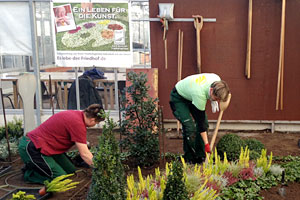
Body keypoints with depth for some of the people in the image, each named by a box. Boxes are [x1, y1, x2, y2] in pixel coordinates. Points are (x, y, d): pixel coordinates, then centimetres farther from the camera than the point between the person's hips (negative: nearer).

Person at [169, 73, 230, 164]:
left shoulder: (217, 80, -24)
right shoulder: (200, 94, -42)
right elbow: (200, 119, -32)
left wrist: (213, 101, -8)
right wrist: (206, 144, -27)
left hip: (190, 94, 8)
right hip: (178, 98, -8)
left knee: (205, 123, -1)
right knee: (189, 127, -20)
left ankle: (200, 156, 8)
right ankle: (189, 159, -4)